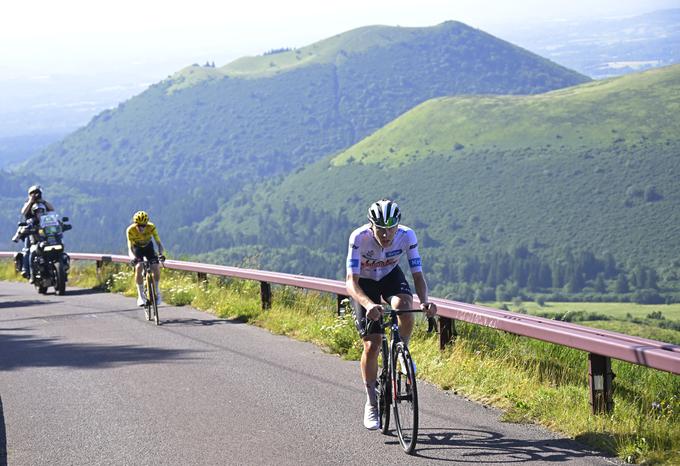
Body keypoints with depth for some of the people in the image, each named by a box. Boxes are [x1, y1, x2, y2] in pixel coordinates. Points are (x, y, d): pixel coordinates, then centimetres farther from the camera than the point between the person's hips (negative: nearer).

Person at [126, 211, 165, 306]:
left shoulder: (151, 227, -28)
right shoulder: (130, 230, -30)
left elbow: (158, 242, -29)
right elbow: (130, 247, -32)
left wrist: (161, 254, -48)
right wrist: (133, 257, -53)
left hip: (148, 247, 1)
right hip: (137, 249, -1)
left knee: (156, 268, -19)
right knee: (138, 267, -28)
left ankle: (156, 291, 7)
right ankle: (141, 296, -19)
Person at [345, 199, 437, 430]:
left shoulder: (407, 236, -28)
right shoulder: (359, 237, -34)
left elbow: (418, 274, -23)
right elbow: (351, 282, -38)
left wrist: (425, 300, -43)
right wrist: (369, 305, -56)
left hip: (391, 276, 1)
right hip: (364, 283, -1)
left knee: (404, 305, -34)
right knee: (372, 344, -9)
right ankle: (371, 404, 7)